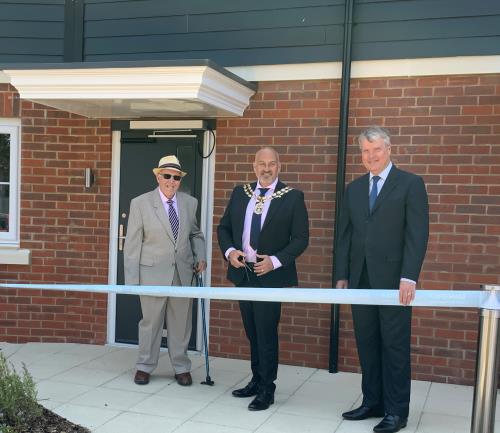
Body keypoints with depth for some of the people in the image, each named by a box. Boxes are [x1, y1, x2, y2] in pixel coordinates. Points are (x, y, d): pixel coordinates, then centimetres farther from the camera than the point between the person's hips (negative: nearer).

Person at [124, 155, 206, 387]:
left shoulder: (190, 202, 5)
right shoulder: (140, 203, -4)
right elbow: (132, 243, -4)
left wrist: (200, 257, 1)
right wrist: (131, 279, -7)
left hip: (183, 272, 3)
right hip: (152, 272, -3)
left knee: (181, 322, 10)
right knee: (151, 321, 8)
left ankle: (181, 367, 25)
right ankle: (145, 366, 25)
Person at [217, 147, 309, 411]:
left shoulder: (292, 197, -6)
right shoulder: (240, 193, 8)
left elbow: (301, 238, -7)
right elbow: (223, 228, 12)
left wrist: (275, 261, -18)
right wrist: (229, 251, -7)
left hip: (270, 276, -5)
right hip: (242, 273, 5)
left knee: (266, 333, -1)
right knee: (252, 332, 15)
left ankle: (266, 390, 13)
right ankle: (256, 381, 31)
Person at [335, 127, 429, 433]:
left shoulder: (411, 184, -2)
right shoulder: (354, 188, 14)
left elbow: (418, 234, -9)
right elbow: (345, 235, 13)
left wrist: (409, 277, -17)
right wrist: (342, 275, 7)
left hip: (393, 279, -5)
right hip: (361, 279, 5)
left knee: (395, 346, 2)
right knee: (367, 344, 11)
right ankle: (373, 403, 23)